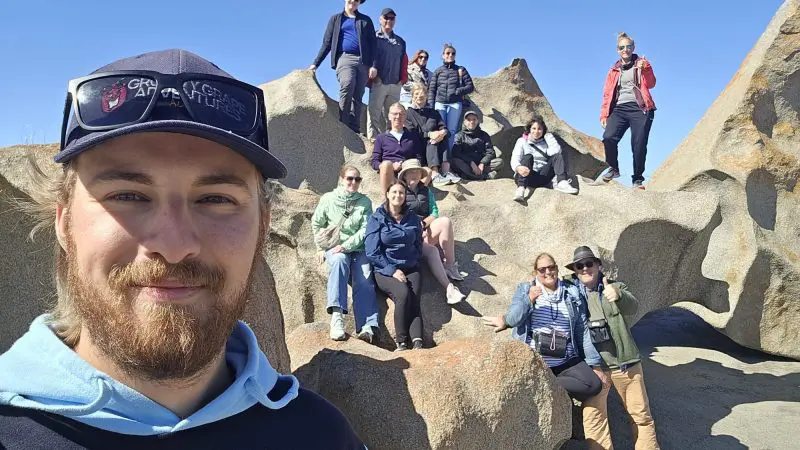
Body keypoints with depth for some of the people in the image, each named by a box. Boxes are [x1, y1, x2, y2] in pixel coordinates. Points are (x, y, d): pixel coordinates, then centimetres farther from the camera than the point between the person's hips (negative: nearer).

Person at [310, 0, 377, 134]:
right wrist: (316, 63, 5)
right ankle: (343, 126, -25)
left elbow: (372, 44, 11)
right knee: (347, 86, -28)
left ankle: (355, 130, -3)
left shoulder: (366, 20, 19)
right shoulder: (336, 19, 18)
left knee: (357, 97, -4)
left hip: (363, 61, 2)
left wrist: (373, 65, -3)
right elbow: (327, 43, 14)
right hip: (345, 58, -2)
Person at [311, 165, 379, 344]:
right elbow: (316, 224, 13)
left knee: (364, 279, -24)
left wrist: (346, 245, -14)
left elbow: (365, 229, -3)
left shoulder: (365, 202, 6)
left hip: (358, 248, 1)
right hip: (335, 249, -1)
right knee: (339, 260, -35)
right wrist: (322, 246, 4)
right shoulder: (328, 199, 6)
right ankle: (336, 316, -44)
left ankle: (367, 327, -33)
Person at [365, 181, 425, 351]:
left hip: (410, 269, 3)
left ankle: (417, 343, -37)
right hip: (385, 270, -3)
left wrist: (412, 264, 3)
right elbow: (372, 251, -5)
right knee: (404, 294, -30)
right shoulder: (377, 218, 2)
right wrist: (393, 270, -12)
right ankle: (401, 343, -25)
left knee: (414, 298, -25)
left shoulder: (413, 219, 13)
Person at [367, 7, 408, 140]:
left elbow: (404, 61, 18)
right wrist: (373, 75, -10)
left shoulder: (400, 41, 21)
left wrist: (403, 79, 6)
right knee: (374, 114, -9)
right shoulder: (374, 37, 8)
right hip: (378, 83, -4)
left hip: (395, 84, 4)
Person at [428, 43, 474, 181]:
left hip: (455, 104, 0)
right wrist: (431, 106, -2)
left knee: (451, 132, -7)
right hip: (440, 103, 0)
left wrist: (458, 91, -6)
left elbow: (470, 86, 9)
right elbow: (431, 89, 9)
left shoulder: (461, 70, 14)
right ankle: (445, 165, -14)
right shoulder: (438, 71, 15)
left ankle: (446, 163, -8)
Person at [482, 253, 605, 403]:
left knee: (595, 385, -19)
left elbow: (583, 331, 10)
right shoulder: (524, 290, 9)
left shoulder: (572, 293, 11)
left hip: (567, 362, 2)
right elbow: (512, 319, -5)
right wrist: (528, 300, -20)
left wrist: (595, 364, 8)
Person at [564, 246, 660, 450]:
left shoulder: (615, 287, 1)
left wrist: (618, 296, -42)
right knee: (593, 419, 1)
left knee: (641, 414, 13)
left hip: (624, 361, 0)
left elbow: (632, 307, -19)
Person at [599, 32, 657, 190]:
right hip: (620, 108, 2)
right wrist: (604, 114, 9)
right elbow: (607, 93, 18)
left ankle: (638, 179, 4)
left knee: (639, 144, -8)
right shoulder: (614, 70, 20)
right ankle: (613, 168, 1)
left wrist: (644, 69, -19)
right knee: (609, 137, -22)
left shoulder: (642, 63, 12)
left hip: (640, 108, -2)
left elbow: (651, 84, -2)